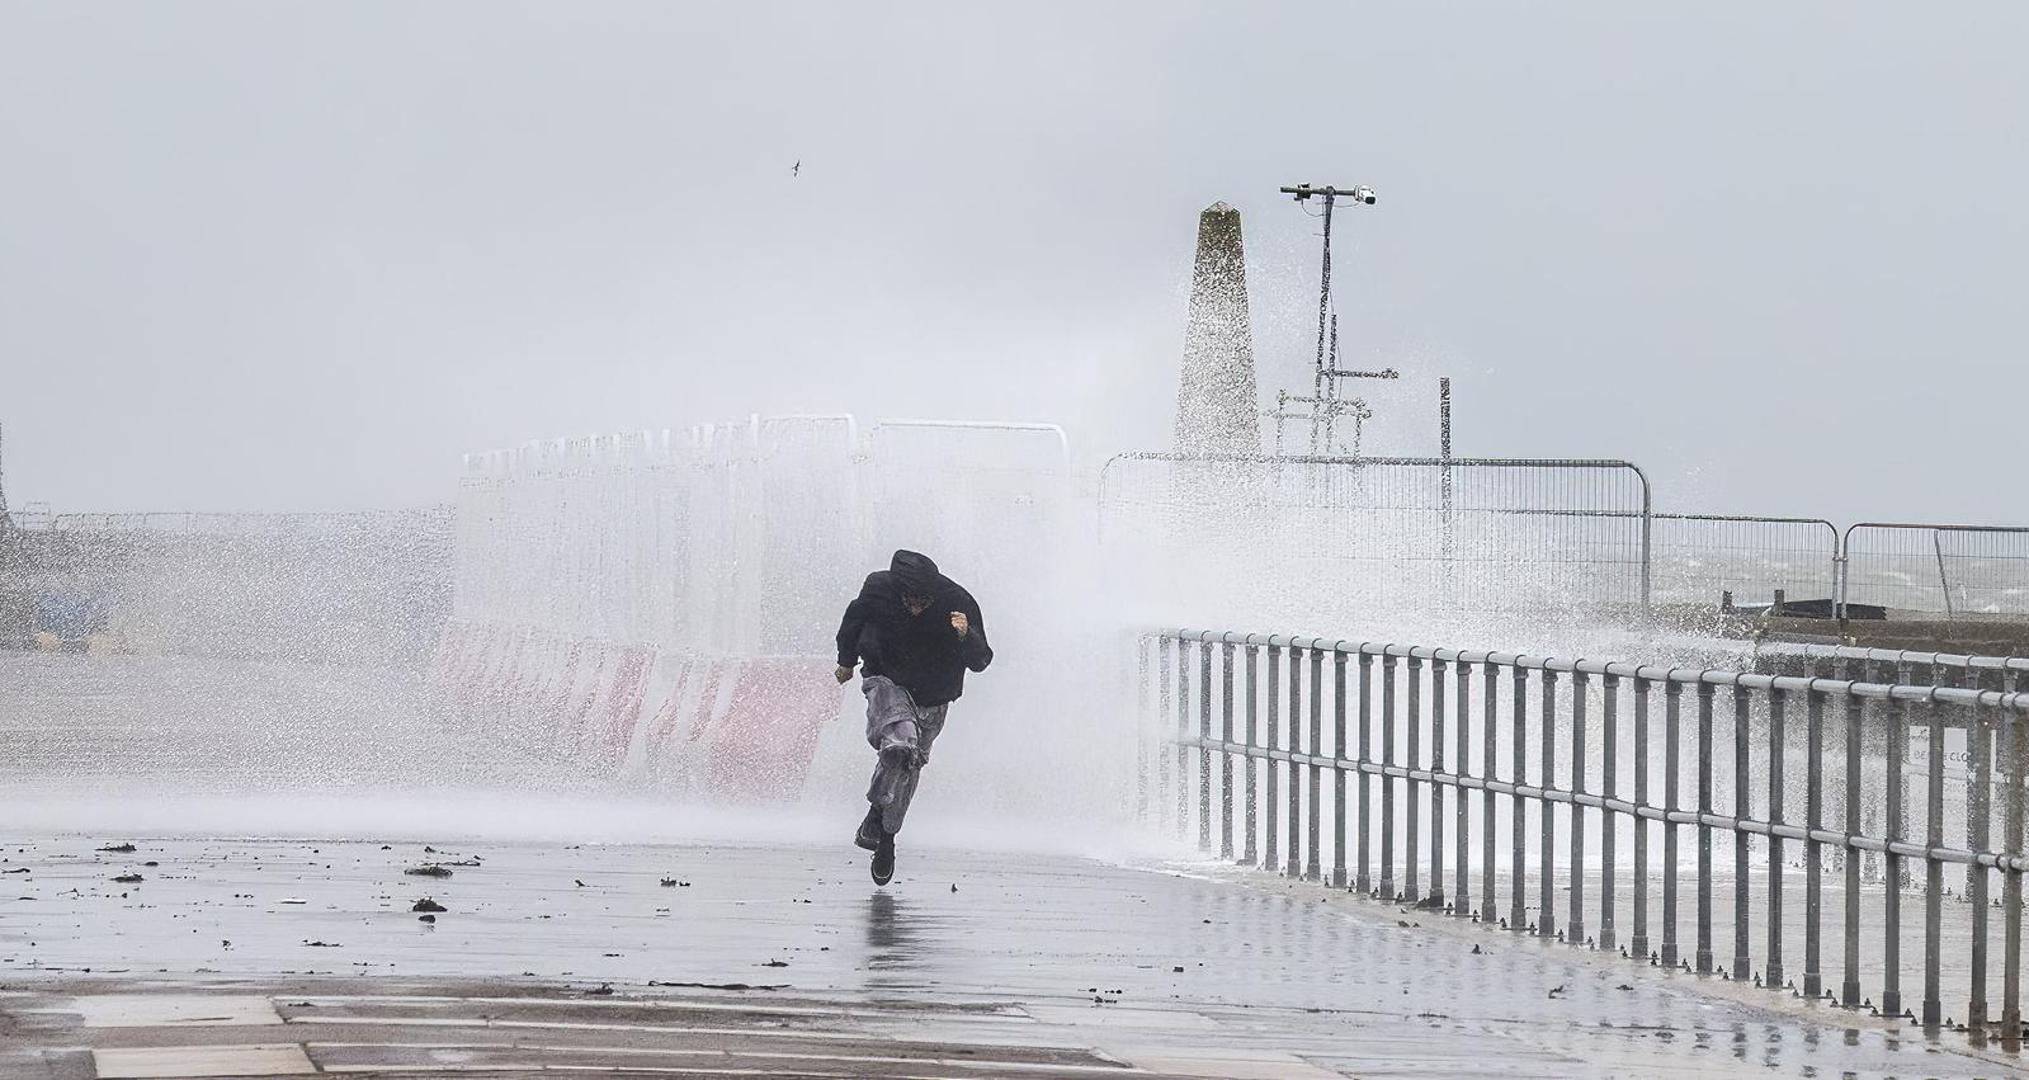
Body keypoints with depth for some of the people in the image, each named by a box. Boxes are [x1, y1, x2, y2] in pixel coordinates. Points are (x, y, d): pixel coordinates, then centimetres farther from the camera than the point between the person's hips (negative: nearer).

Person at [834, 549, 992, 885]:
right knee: (899, 745, -28)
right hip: (886, 680, -2)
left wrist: (966, 636, -42)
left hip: (932, 696, 2)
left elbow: (980, 661, -20)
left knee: (909, 765, 12)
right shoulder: (879, 588, -21)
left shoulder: (958, 602, -24)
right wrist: (846, 661, 17)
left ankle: (886, 833, 33)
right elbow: (855, 617, 3)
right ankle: (878, 807, -6)